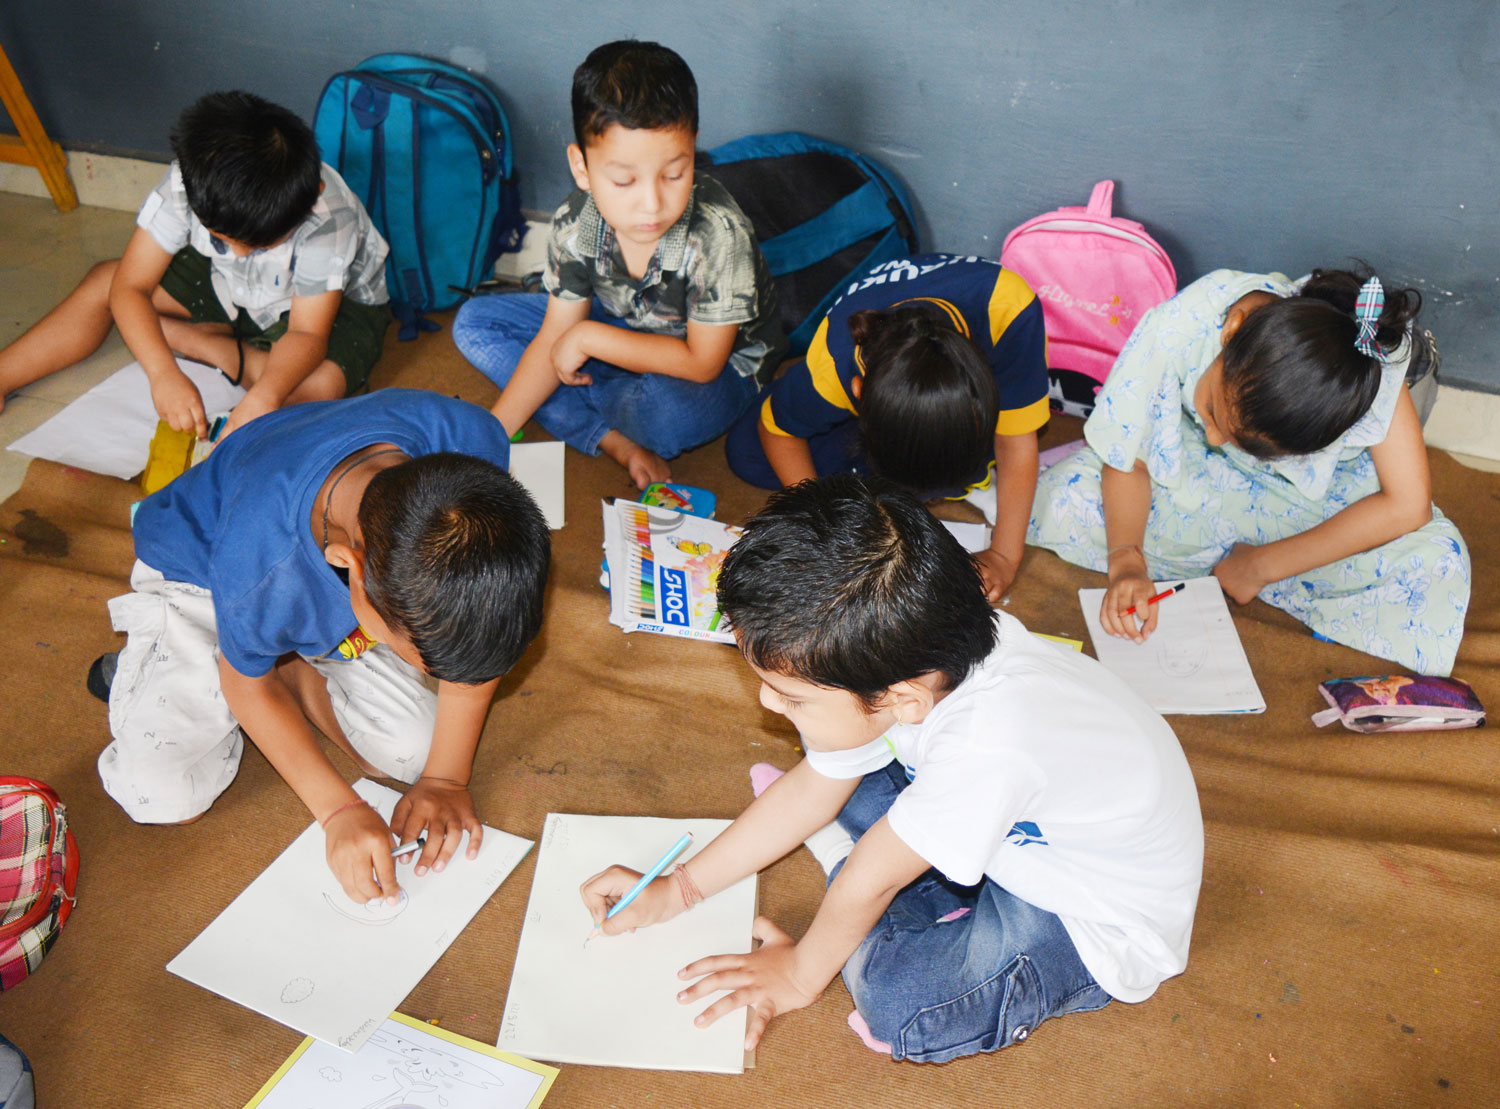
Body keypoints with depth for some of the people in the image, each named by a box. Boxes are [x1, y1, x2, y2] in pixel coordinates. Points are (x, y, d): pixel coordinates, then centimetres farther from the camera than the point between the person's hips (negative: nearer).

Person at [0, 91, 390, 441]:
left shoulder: (328, 220, -38)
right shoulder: (185, 184, -29)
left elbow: (307, 332, -36)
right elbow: (130, 286, -26)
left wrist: (262, 398, -55)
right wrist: (163, 372, -43)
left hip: (331, 300, -4)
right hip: (226, 283, 4)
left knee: (320, 384, -35)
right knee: (104, 282, -8)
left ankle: (196, 340, -13)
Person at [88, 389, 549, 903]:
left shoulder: (472, 440, -37)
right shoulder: (261, 568, -43)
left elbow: (479, 628, -20)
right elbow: (248, 685, -17)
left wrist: (447, 778, -17)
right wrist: (339, 809, -20)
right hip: (199, 573, -3)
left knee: (412, 756, -10)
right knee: (165, 800, -14)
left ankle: (294, 669, 14)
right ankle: (142, 665, 16)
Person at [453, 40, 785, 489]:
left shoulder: (719, 234, -34)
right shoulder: (576, 223, -19)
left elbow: (702, 362, -28)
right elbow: (554, 340, -10)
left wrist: (589, 337, -27)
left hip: (723, 365, -5)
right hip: (627, 331, 5)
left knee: (666, 407, -42)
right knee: (474, 323, -5)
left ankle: (575, 403, -2)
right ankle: (617, 442, -17)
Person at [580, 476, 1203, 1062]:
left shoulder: (987, 745, -42)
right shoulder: (898, 657, -18)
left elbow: (869, 881, -25)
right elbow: (813, 788, -2)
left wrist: (799, 973, -6)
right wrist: (678, 890, 2)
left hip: (1103, 923, -7)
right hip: (1030, 835, 7)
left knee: (899, 1011, -26)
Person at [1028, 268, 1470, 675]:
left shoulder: (1372, 363, -36)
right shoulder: (1177, 326, -35)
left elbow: (1408, 504, -31)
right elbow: (1127, 463, -21)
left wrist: (1259, 566, -26)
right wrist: (1126, 561, -37)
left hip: (1326, 493, 0)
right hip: (1189, 474, 1)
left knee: (1436, 566, -27)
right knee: (1065, 501, -26)